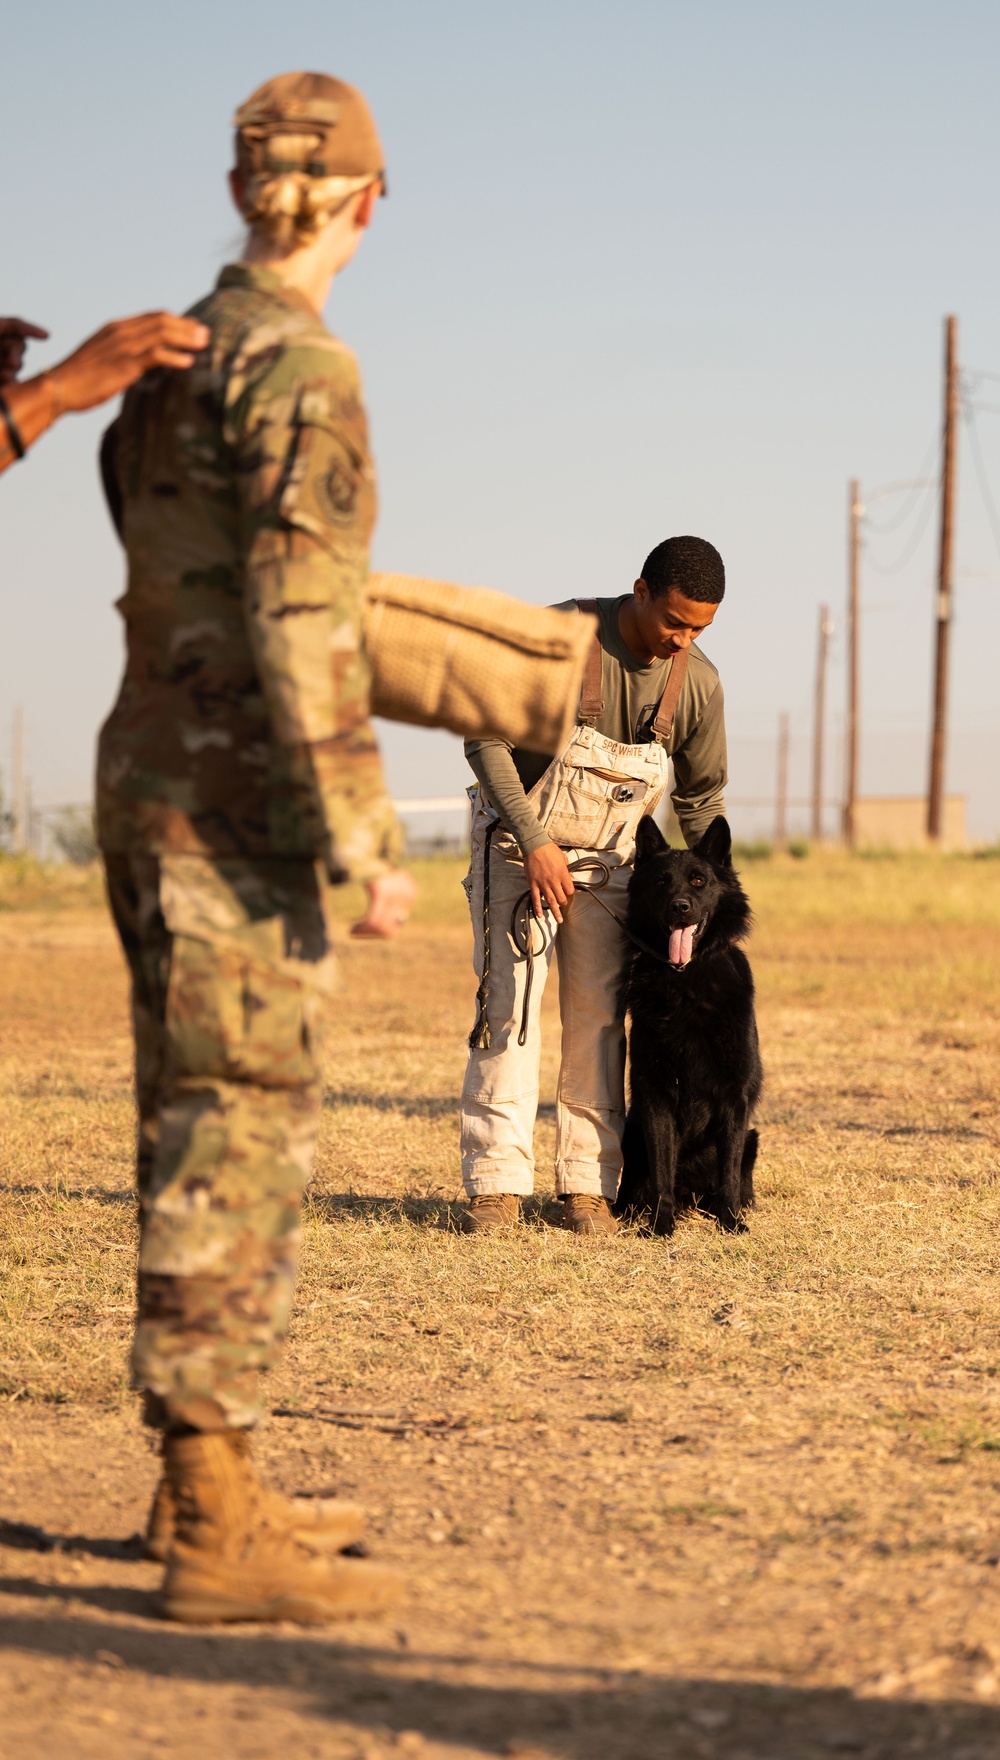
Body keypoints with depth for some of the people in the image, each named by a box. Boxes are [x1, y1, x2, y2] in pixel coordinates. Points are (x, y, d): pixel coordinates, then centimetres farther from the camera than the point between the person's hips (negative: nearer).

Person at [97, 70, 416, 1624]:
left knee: (204, 1137, 14)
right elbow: (298, 622, -20)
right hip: (236, 802, -9)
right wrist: (365, 844, -19)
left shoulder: (173, 359, 14)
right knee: (237, 1144, -9)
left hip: (155, 780, 9)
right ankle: (213, 1535, -8)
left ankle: (208, 1483, 21)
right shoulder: (301, 369, -14)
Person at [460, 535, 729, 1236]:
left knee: (598, 1016, -2)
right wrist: (535, 841, -21)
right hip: (518, 843, -3)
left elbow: (702, 797, 5)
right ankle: (498, 1186, -11)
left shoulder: (699, 684, -10)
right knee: (509, 1004, -11)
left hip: (608, 859, 3)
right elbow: (486, 736, -16)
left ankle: (589, 1185, 3)